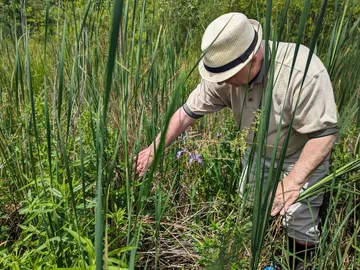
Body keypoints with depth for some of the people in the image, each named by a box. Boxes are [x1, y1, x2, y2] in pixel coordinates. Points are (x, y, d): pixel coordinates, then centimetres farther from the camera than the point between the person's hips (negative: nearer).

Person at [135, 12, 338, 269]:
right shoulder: (226, 71, -23)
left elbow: (325, 133, -33)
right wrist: (155, 148, -14)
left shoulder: (303, 73, -39)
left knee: (299, 222, -1)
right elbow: (189, 111, -13)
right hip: (258, 152, 5)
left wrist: (294, 180, -42)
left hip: (302, 155, -5)